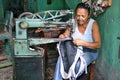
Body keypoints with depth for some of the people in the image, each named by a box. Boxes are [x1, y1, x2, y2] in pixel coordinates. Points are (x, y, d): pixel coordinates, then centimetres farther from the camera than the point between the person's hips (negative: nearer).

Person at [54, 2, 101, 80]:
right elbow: (66, 34, 0)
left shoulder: (93, 24, -18)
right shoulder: (73, 22, -7)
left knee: (79, 64, -32)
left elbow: (98, 45, -21)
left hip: (89, 51, -3)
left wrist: (83, 43, -37)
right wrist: (63, 36, -26)